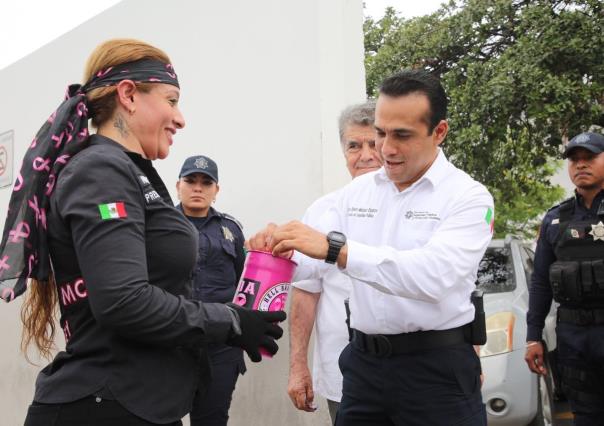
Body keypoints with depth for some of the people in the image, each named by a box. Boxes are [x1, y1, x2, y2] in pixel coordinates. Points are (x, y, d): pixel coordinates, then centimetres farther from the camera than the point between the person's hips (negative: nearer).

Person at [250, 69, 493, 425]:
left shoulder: (468, 196, -10)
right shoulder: (357, 192, 8)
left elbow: (434, 275, -26)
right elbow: (314, 260, 9)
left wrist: (336, 248, -33)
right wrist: (279, 252, -14)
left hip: (436, 368, -4)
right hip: (363, 362, 5)